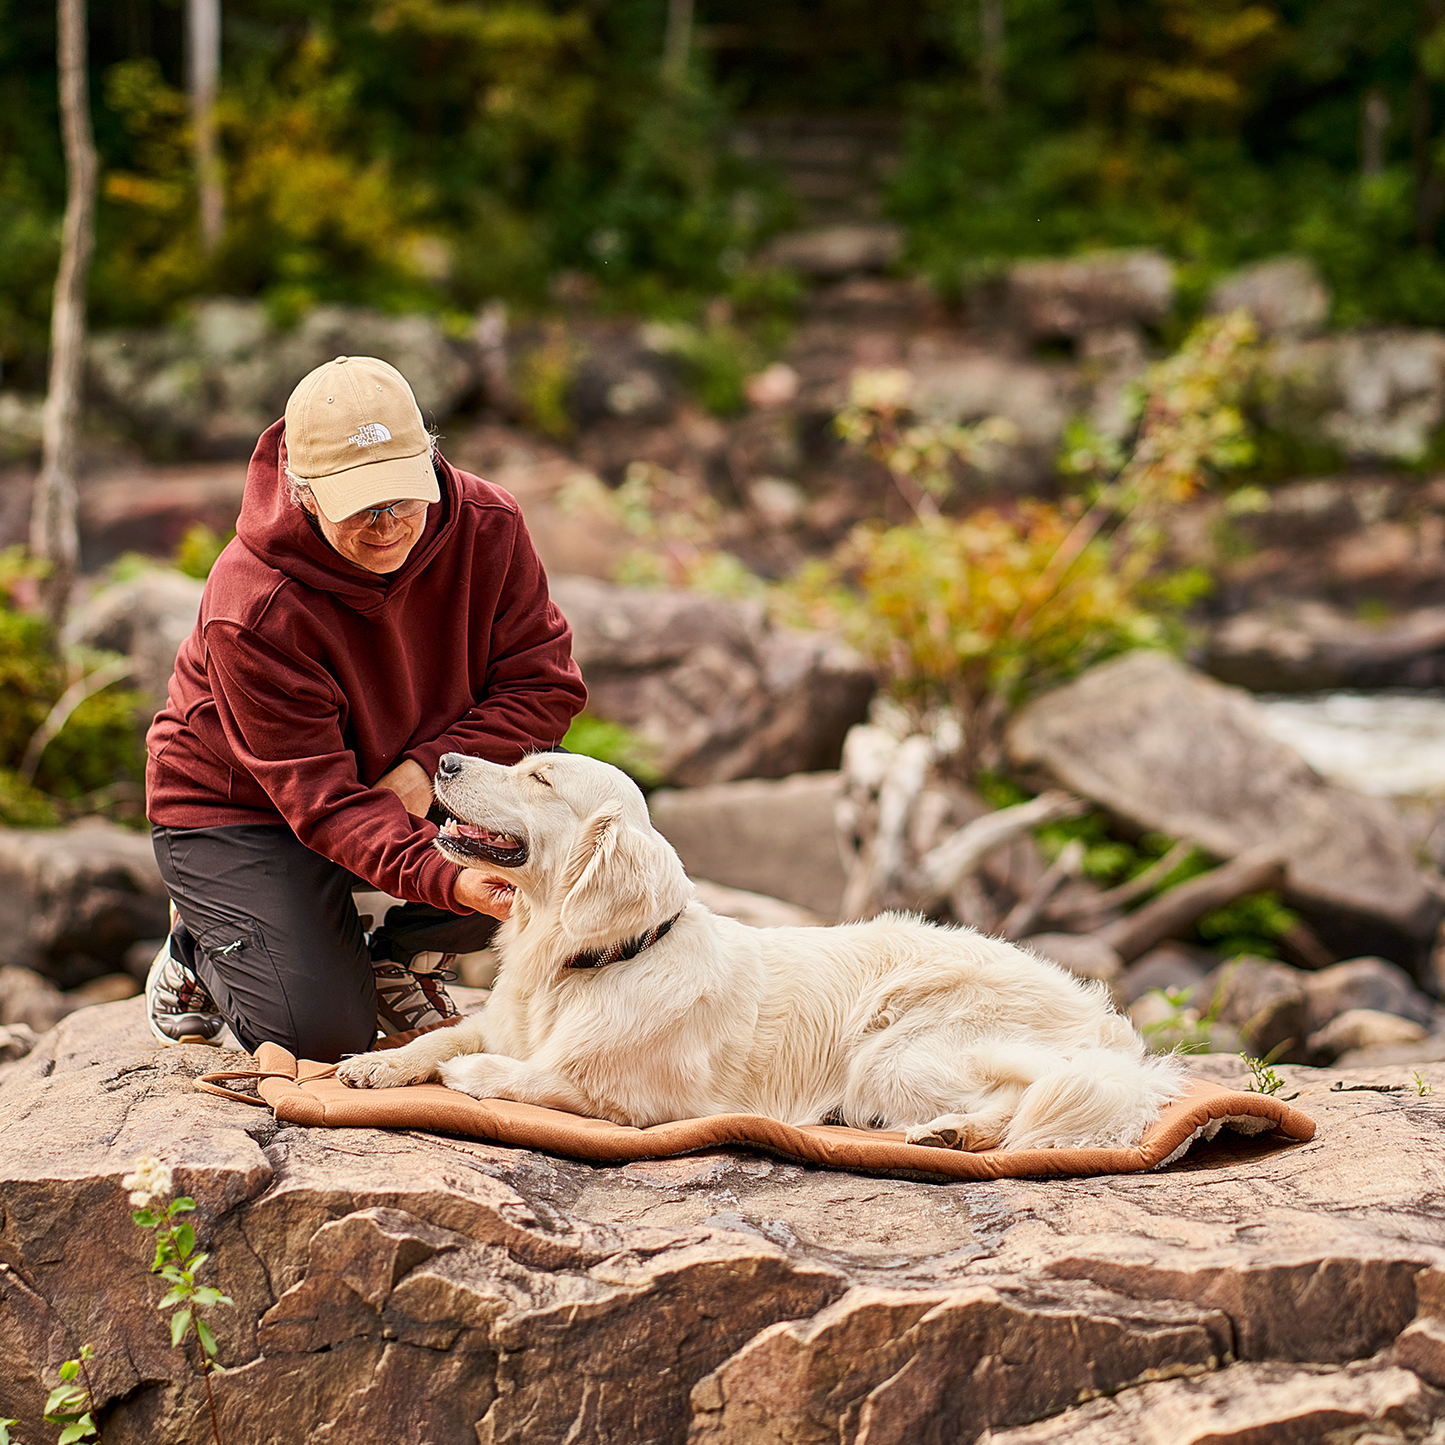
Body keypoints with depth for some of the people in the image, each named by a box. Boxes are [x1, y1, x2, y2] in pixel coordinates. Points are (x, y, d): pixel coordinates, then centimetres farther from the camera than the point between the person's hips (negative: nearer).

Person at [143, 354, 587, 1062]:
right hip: (239, 810, -5)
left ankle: (398, 957, 5)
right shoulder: (251, 612, -33)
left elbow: (543, 681, -13)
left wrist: (428, 767, -29)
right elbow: (323, 798, -33)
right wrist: (447, 881, -49)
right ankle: (197, 948, 15)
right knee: (322, 1031, -21)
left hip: (410, 783, 5)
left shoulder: (487, 525, -19)